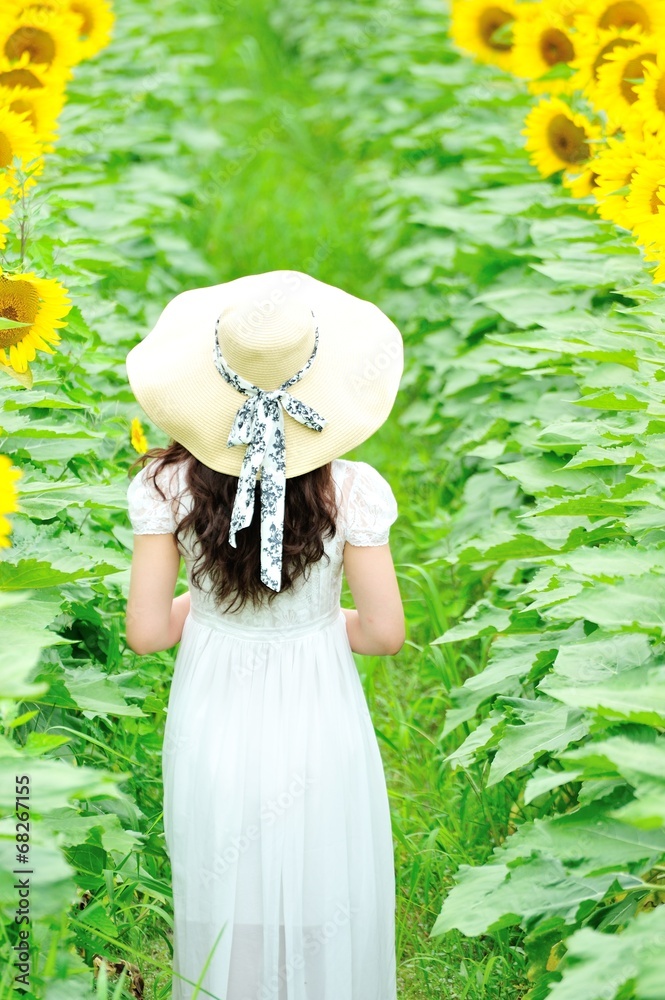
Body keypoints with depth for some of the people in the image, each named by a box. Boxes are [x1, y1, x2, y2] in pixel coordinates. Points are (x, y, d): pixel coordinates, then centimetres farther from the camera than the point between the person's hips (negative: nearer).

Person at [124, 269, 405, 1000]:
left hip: (212, 738, 2)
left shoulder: (170, 485, -17)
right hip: (318, 739, -1)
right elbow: (384, 632, -13)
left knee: (225, 920, 21)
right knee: (324, 923, 18)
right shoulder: (348, 490, -20)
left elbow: (147, 632, -12)